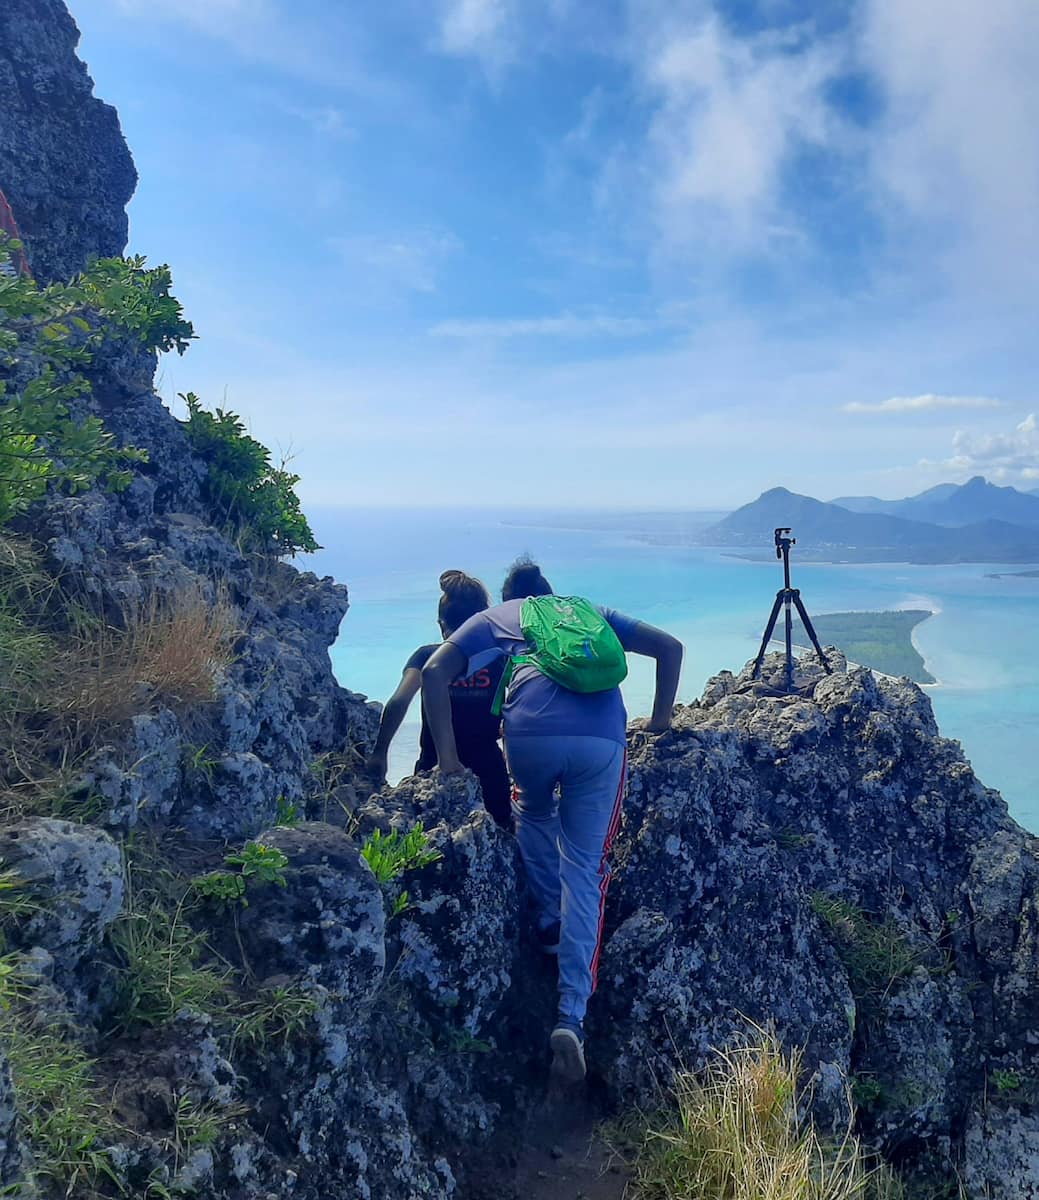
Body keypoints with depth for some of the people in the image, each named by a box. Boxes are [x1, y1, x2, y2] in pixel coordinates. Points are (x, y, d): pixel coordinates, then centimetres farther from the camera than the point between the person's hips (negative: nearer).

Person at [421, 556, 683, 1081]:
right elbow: (669, 647, 29)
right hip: (602, 737, 1)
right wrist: (660, 720, 32)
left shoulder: (491, 619, 28)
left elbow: (434, 672, 13)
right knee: (584, 869, 9)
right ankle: (571, 1017, 2)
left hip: (530, 733, -1)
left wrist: (447, 755, 13)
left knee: (532, 813, 33)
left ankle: (550, 920, 27)